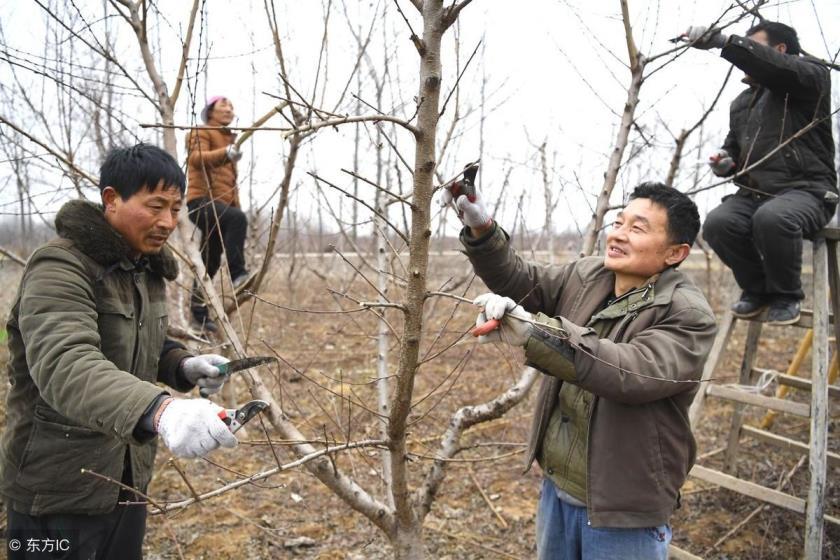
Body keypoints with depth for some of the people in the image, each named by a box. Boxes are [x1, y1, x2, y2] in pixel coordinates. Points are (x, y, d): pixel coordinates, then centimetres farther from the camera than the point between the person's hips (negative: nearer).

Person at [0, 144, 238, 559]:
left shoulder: (146, 269, 5)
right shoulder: (60, 269, -21)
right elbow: (65, 366, -38)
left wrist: (182, 366, -3)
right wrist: (160, 410, -56)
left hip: (128, 483, 8)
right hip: (59, 493, -7)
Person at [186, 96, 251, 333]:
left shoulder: (229, 138, 28)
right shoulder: (201, 133, 3)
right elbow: (196, 158, -20)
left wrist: (236, 204, 22)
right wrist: (225, 153, -38)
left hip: (221, 202, 8)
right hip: (202, 200, -8)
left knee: (210, 262, 8)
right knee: (238, 218, -37)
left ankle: (199, 314, 14)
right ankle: (238, 273, -40)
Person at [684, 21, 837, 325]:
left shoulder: (811, 75, 2)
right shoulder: (742, 102, 23)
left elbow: (775, 67, -22)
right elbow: (734, 146, 32)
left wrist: (723, 41, -31)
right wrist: (725, 161, 5)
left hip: (805, 190, -6)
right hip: (754, 193, 6)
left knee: (772, 218, -39)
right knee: (717, 224, -26)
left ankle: (786, 295, -12)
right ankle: (757, 288, -1)